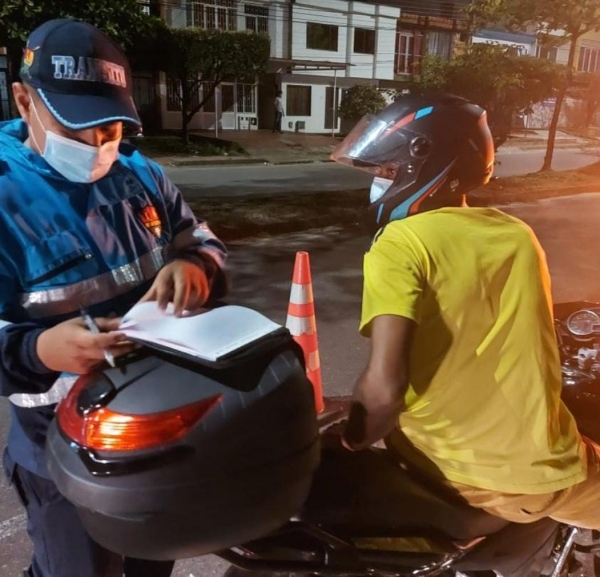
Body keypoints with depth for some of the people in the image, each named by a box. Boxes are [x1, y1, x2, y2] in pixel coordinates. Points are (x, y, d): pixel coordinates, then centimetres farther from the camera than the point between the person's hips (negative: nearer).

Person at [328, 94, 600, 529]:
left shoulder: (401, 243, -15)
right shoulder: (519, 234, 3)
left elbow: (384, 387, -27)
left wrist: (350, 443, -8)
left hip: (450, 468, -3)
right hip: (544, 469, 4)